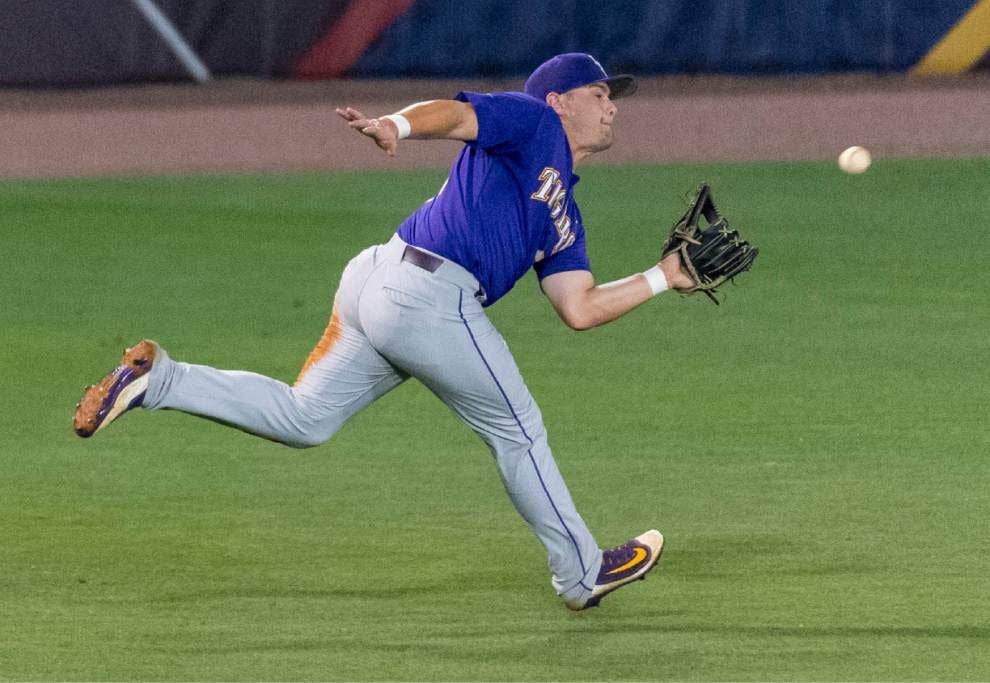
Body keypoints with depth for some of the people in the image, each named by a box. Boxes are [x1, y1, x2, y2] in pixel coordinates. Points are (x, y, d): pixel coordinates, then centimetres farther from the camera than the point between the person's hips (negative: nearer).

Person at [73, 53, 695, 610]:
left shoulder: (564, 217, 29)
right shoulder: (532, 123, 5)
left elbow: (580, 310, 22)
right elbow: (452, 113, -13)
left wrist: (662, 279, 24)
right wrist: (396, 125, -34)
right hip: (429, 292, -9)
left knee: (302, 418, 7)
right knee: (516, 427, 7)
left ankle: (157, 379, -1)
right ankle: (583, 572, 19)